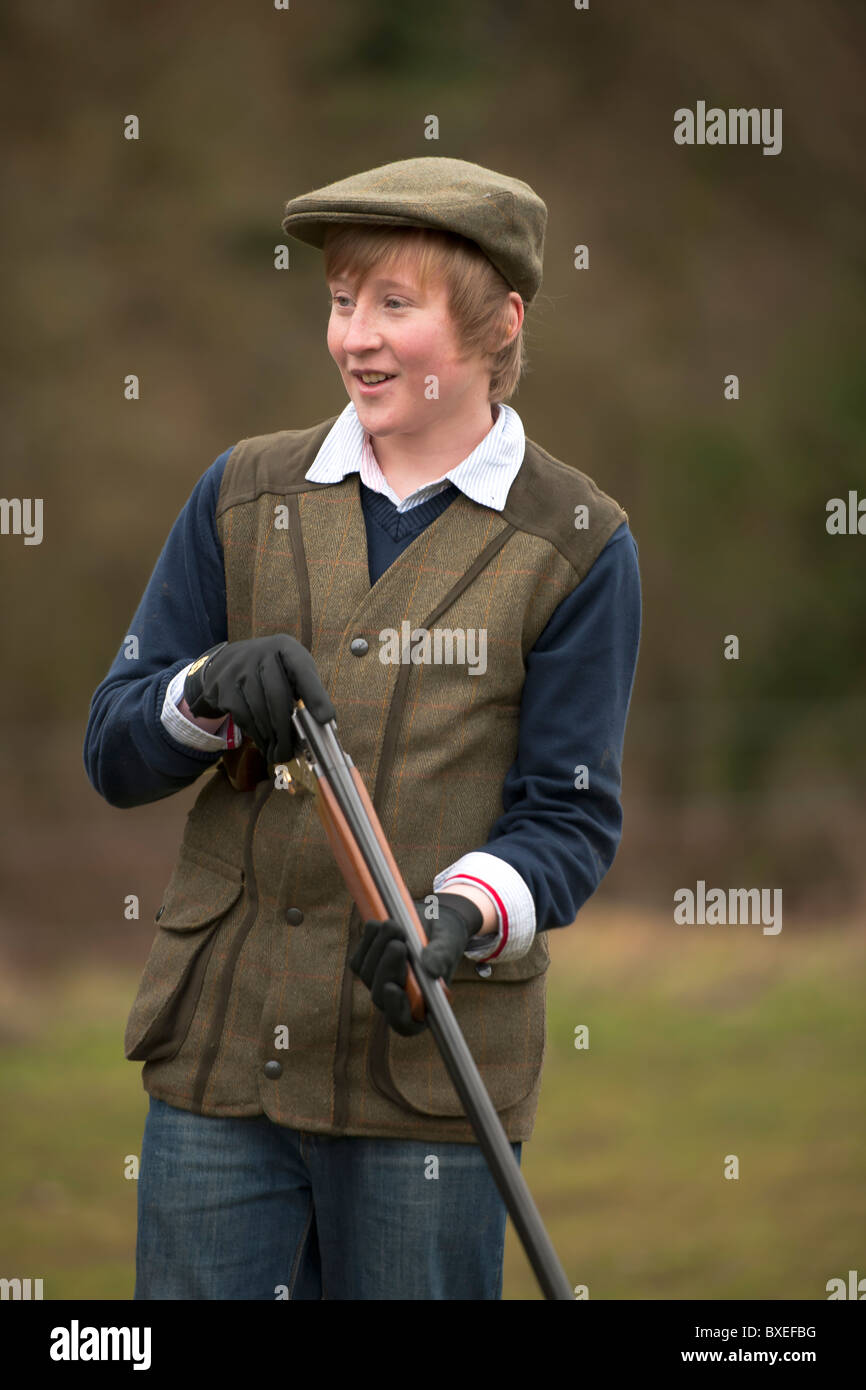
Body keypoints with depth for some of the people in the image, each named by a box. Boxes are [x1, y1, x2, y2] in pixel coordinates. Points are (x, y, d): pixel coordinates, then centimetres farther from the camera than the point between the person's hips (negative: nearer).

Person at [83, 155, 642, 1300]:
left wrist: (463, 915, -23)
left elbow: (572, 817, -2)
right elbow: (113, 754, 8)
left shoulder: (576, 545, 0)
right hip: (220, 1050, 3)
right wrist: (214, 690, -14)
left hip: (428, 1073, -3)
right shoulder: (246, 497, 9)